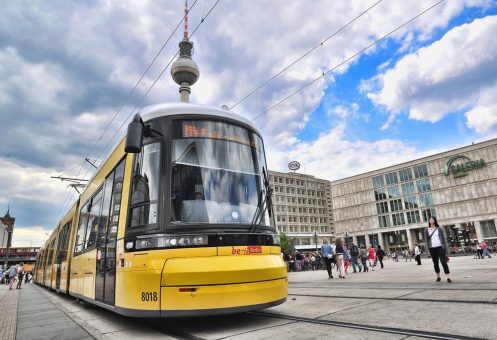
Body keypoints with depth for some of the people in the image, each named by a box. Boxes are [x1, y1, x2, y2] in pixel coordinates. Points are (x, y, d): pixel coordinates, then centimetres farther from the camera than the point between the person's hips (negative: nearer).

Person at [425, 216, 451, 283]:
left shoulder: (439, 229, 1)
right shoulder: (426, 229, 6)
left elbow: (444, 238, 1)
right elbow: (426, 239, 8)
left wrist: (445, 248, -5)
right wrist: (428, 248, 1)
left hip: (440, 247, -2)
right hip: (432, 248, 2)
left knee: (443, 262, -8)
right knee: (435, 263, 9)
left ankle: (448, 278, -7)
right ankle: (438, 277, 22)